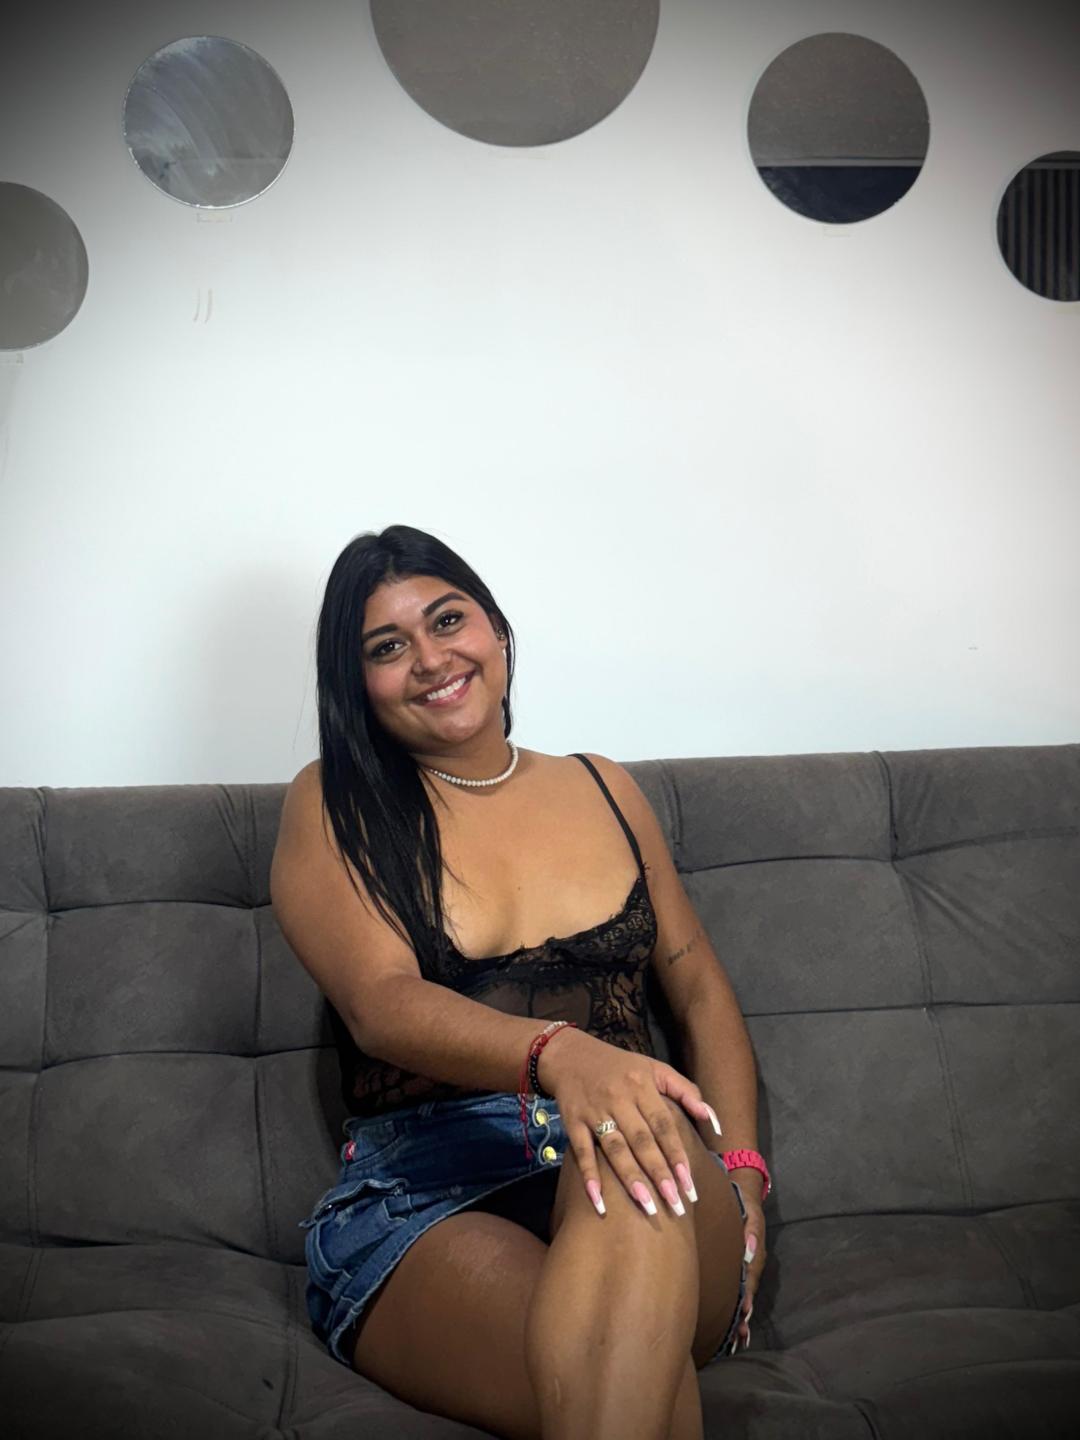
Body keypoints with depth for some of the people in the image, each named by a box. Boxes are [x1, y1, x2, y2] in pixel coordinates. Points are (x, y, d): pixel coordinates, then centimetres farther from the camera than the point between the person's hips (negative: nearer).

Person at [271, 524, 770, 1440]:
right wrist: (559, 1054, -31)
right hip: (421, 1195, -4)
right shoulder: (331, 808, 8)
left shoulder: (603, 789, 19)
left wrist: (739, 1181, 4)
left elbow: (702, 993, 22)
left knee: (641, 1168, -36)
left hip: (629, 1163, 4)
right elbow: (383, 1003, -10)